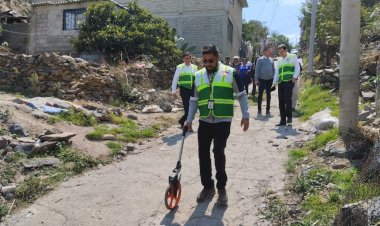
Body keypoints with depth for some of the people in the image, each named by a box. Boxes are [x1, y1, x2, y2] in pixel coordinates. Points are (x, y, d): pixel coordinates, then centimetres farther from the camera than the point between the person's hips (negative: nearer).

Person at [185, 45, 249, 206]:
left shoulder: (230, 73, -2)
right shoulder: (198, 76, 8)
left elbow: (241, 95, 4)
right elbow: (194, 100, 13)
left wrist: (245, 115, -1)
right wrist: (189, 120, 6)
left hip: (223, 121, -4)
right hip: (204, 121, 4)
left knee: (218, 152, -9)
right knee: (203, 153, 5)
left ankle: (221, 187, 11)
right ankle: (208, 186, 22)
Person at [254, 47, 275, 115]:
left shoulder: (271, 60, 9)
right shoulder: (260, 59, -3)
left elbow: (273, 69, 14)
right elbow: (257, 70, -4)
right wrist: (256, 79, -9)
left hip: (270, 79, 4)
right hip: (262, 79, -4)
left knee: (268, 94, 8)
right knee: (260, 94, 1)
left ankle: (268, 109, 15)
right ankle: (259, 109, 10)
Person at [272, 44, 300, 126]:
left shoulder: (293, 57, 8)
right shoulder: (279, 61, 25)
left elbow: (297, 67, -2)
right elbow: (276, 73, 23)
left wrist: (294, 77, -15)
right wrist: (274, 83, 12)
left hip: (289, 81, -6)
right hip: (281, 82, 6)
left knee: (287, 99, -18)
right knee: (281, 101, 2)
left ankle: (289, 116, -2)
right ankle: (283, 120, 8)